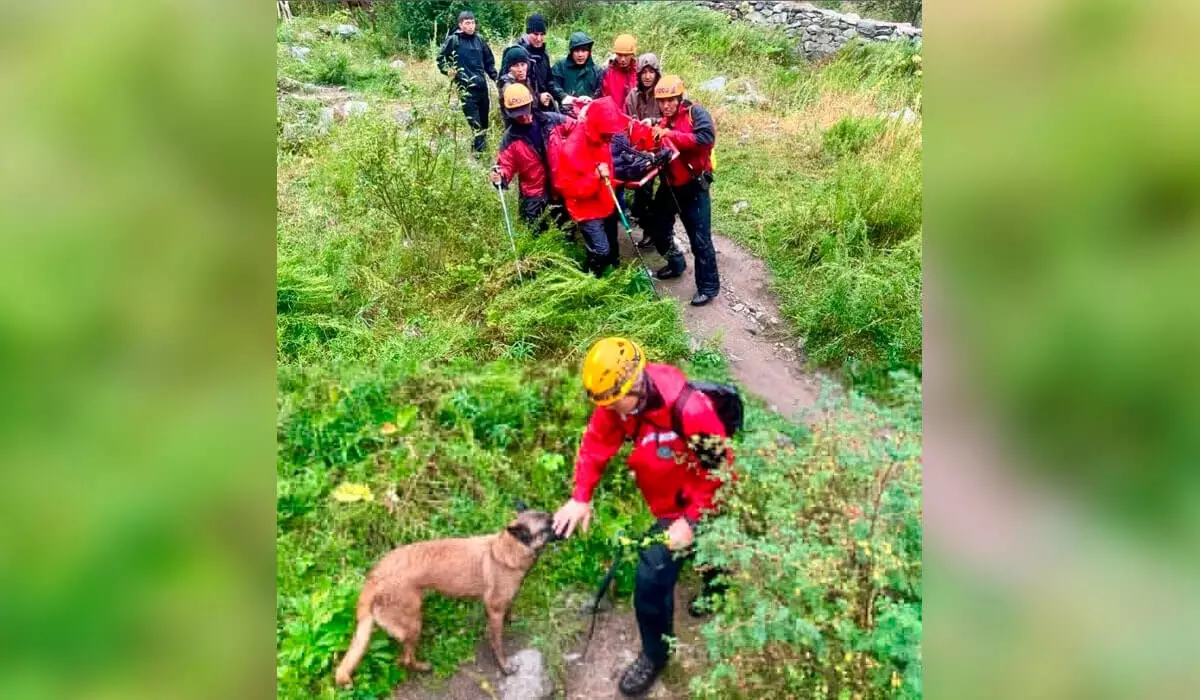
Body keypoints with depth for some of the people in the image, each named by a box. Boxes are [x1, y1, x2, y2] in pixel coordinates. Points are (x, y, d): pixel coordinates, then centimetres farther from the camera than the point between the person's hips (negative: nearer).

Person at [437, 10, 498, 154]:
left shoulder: (479, 39, 11)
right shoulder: (453, 40, -3)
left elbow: (489, 62, 20)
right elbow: (440, 59, 5)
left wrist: (496, 78, 9)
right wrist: (448, 70, -12)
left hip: (482, 87, 5)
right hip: (466, 89, -5)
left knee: (484, 123, 11)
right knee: (475, 125, -12)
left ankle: (482, 152, 23)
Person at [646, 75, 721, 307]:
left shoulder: (696, 113, -10)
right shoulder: (661, 123, 10)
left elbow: (705, 137, -28)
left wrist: (671, 135, -26)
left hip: (693, 186, -7)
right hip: (669, 186, 7)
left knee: (699, 238, -5)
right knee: (659, 230, 17)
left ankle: (708, 286, 7)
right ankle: (676, 263, 42)